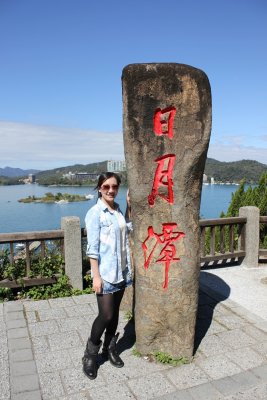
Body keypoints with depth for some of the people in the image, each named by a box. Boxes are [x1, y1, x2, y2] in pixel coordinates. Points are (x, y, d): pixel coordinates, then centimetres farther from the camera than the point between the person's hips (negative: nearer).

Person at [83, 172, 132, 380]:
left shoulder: (119, 211, 6)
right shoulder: (94, 213, -13)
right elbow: (92, 248, -15)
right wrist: (96, 276, -15)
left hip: (121, 271, 6)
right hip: (105, 273, -6)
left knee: (115, 312, 15)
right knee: (106, 315, -2)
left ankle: (109, 349, 34)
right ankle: (91, 354, 20)